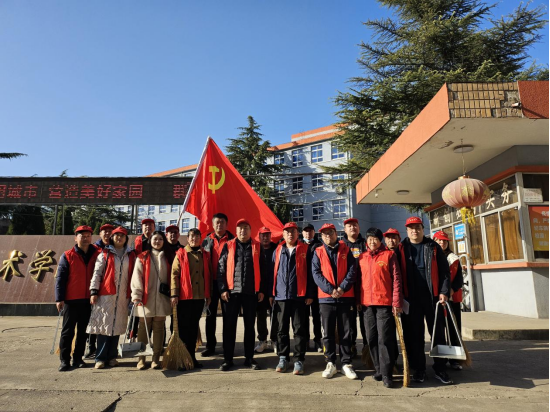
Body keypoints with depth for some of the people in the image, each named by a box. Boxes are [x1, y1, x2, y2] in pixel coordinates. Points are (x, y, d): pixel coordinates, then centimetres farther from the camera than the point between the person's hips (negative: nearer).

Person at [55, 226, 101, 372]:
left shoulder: (96, 255, 4)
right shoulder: (68, 256, -2)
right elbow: (60, 278, -4)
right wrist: (59, 298, -9)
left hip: (88, 300, 3)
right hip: (71, 300, -2)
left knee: (83, 332, 11)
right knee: (68, 331, 4)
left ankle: (78, 358, 21)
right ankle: (65, 360, 13)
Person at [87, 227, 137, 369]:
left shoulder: (131, 255, 12)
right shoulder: (104, 254, 6)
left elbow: (134, 274, 12)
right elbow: (97, 273, 1)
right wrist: (94, 291, -7)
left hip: (123, 296, 2)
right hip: (106, 294, -2)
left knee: (117, 326, 7)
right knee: (104, 325, -3)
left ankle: (112, 356, 17)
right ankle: (101, 358, 4)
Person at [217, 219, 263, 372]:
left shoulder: (257, 247, 6)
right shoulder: (228, 246, 5)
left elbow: (262, 269, 6)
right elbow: (221, 269, 2)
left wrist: (261, 290, 1)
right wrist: (223, 289, -6)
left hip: (251, 292, 1)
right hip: (232, 291, 0)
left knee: (250, 326, 9)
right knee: (229, 326, 5)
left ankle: (249, 358, 21)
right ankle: (228, 359, 17)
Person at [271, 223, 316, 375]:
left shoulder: (305, 250, 1)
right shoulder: (278, 251, 10)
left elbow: (310, 273, -1)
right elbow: (273, 273, 11)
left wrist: (310, 294, -7)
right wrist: (271, 293, 7)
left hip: (300, 296, -3)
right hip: (281, 296, 3)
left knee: (300, 329, 3)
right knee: (282, 329, 10)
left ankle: (299, 360, 14)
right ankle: (283, 358, 23)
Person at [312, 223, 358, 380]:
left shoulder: (346, 251, 6)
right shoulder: (318, 252, 5)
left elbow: (352, 271, -2)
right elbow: (316, 274, -3)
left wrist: (342, 288, -15)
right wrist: (330, 289, -15)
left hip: (345, 297, 0)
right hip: (326, 297, 0)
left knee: (345, 332, 7)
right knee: (328, 333, 6)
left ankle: (346, 363, 17)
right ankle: (331, 363, 17)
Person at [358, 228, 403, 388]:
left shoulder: (389, 255, 0)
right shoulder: (362, 257, 11)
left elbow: (396, 279, -2)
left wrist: (397, 302, -8)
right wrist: (358, 301, 9)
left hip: (385, 303, -4)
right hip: (367, 303, 4)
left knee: (385, 338, -4)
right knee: (372, 338, 8)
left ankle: (387, 374, 5)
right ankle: (379, 369, 22)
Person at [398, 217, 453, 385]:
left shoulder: (433, 247, 7)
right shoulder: (401, 248, 6)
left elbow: (444, 271, 4)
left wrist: (444, 291, -6)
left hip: (433, 296, 0)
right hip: (411, 298, 0)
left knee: (438, 332, 6)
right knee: (414, 334, 6)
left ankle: (440, 369, 18)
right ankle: (419, 368, 17)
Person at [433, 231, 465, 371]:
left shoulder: (454, 259, 11)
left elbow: (460, 279, 2)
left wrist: (452, 289, -16)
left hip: (453, 298, 2)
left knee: (455, 329, 3)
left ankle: (455, 359, 13)